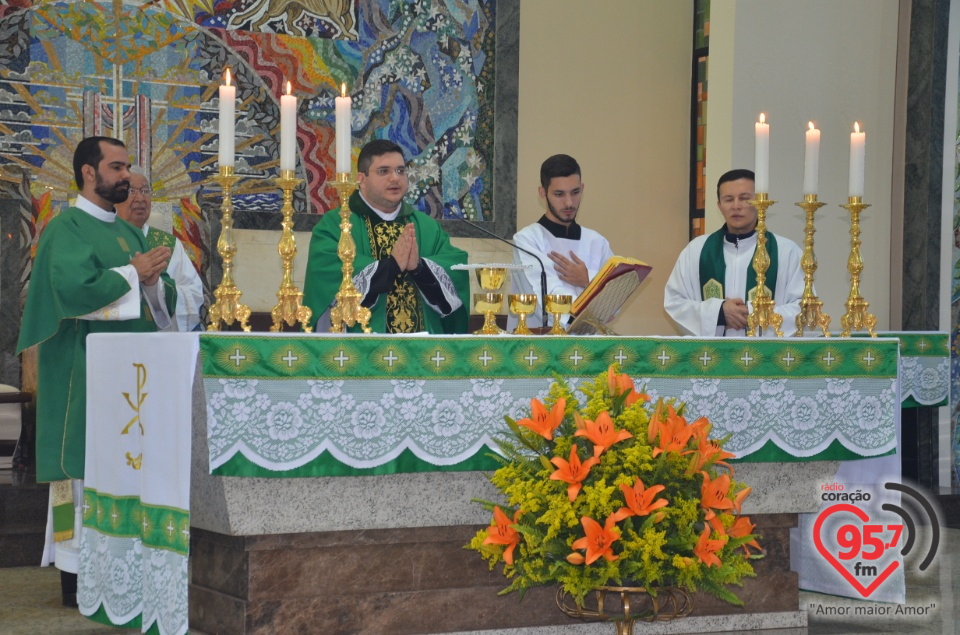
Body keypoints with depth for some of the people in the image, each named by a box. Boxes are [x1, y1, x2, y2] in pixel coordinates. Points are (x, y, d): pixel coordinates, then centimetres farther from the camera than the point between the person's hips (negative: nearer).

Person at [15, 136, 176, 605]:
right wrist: (132, 274, -11)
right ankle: (76, 577, -4)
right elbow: (74, 290, -22)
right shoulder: (66, 228, -5)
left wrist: (152, 279, -6)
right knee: (85, 468, -7)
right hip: (85, 370, -8)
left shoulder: (128, 232, 19)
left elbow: (164, 299, 16)